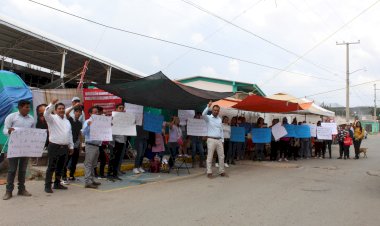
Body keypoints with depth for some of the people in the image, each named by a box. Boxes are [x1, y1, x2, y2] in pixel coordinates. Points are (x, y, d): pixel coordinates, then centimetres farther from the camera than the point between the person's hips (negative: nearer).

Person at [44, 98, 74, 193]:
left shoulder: (67, 121, 17)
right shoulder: (52, 118, -1)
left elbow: (70, 134, 20)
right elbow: (46, 114, -24)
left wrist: (71, 146, 18)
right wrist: (52, 103, -32)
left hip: (64, 147, 6)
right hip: (54, 146, -6)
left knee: (60, 167, 13)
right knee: (51, 167, -4)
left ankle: (57, 183, 23)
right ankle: (47, 185, 1)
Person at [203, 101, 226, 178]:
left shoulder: (220, 119, 14)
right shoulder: (208, 118, -1)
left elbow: (221, 130, 16)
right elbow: (203, 114, -25)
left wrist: (222, 140, 11)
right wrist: (208, 106, -32)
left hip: (219, 140, 5)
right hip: (211, 140, -5)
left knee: (221, 156, 7)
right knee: (210, 157, -2)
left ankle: (221, 171, 18)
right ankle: (209, 172, 4)